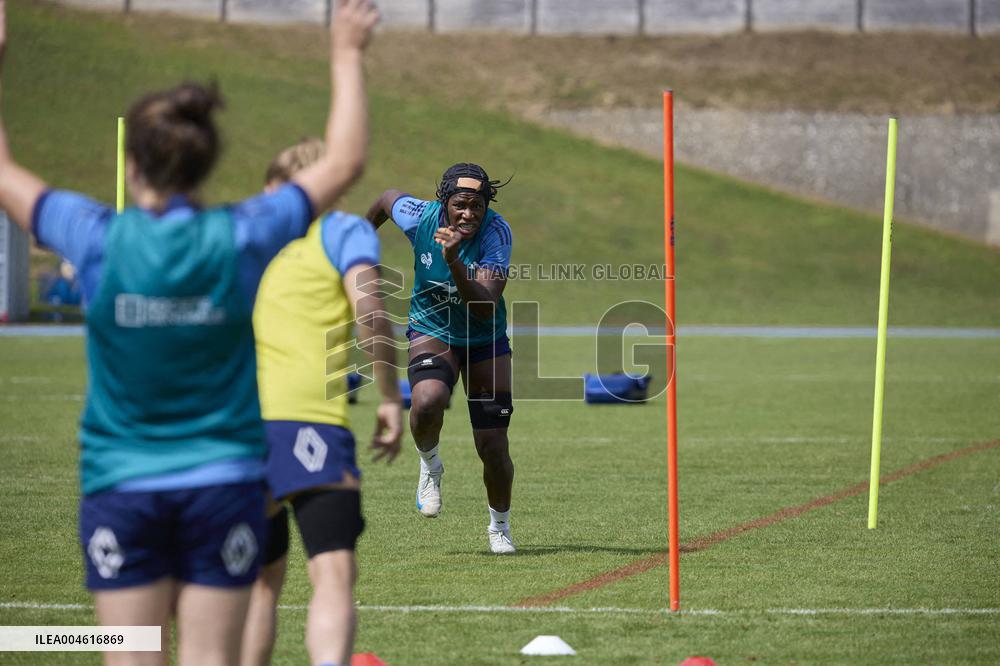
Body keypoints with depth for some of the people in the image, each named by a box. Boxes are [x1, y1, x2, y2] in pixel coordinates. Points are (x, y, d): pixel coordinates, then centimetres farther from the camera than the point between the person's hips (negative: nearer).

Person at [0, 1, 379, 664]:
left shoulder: (99, 240, -9)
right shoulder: (241, 238, -6)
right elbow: (344, 163, 7)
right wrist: (347, 57, 16)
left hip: (121, 486, -1)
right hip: (224, 482, 1)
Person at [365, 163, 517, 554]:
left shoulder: (496, 232, -25)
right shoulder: (420, 218, -20)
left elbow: (485, 307, -34)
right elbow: (388, 198, 6)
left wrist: (455, 263, -48)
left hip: (485, 340, 0)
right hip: (432, 330, 0)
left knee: (493, 448, -2)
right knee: (428, 401, -33)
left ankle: (499, 526, 27)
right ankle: (429, 464, 0)